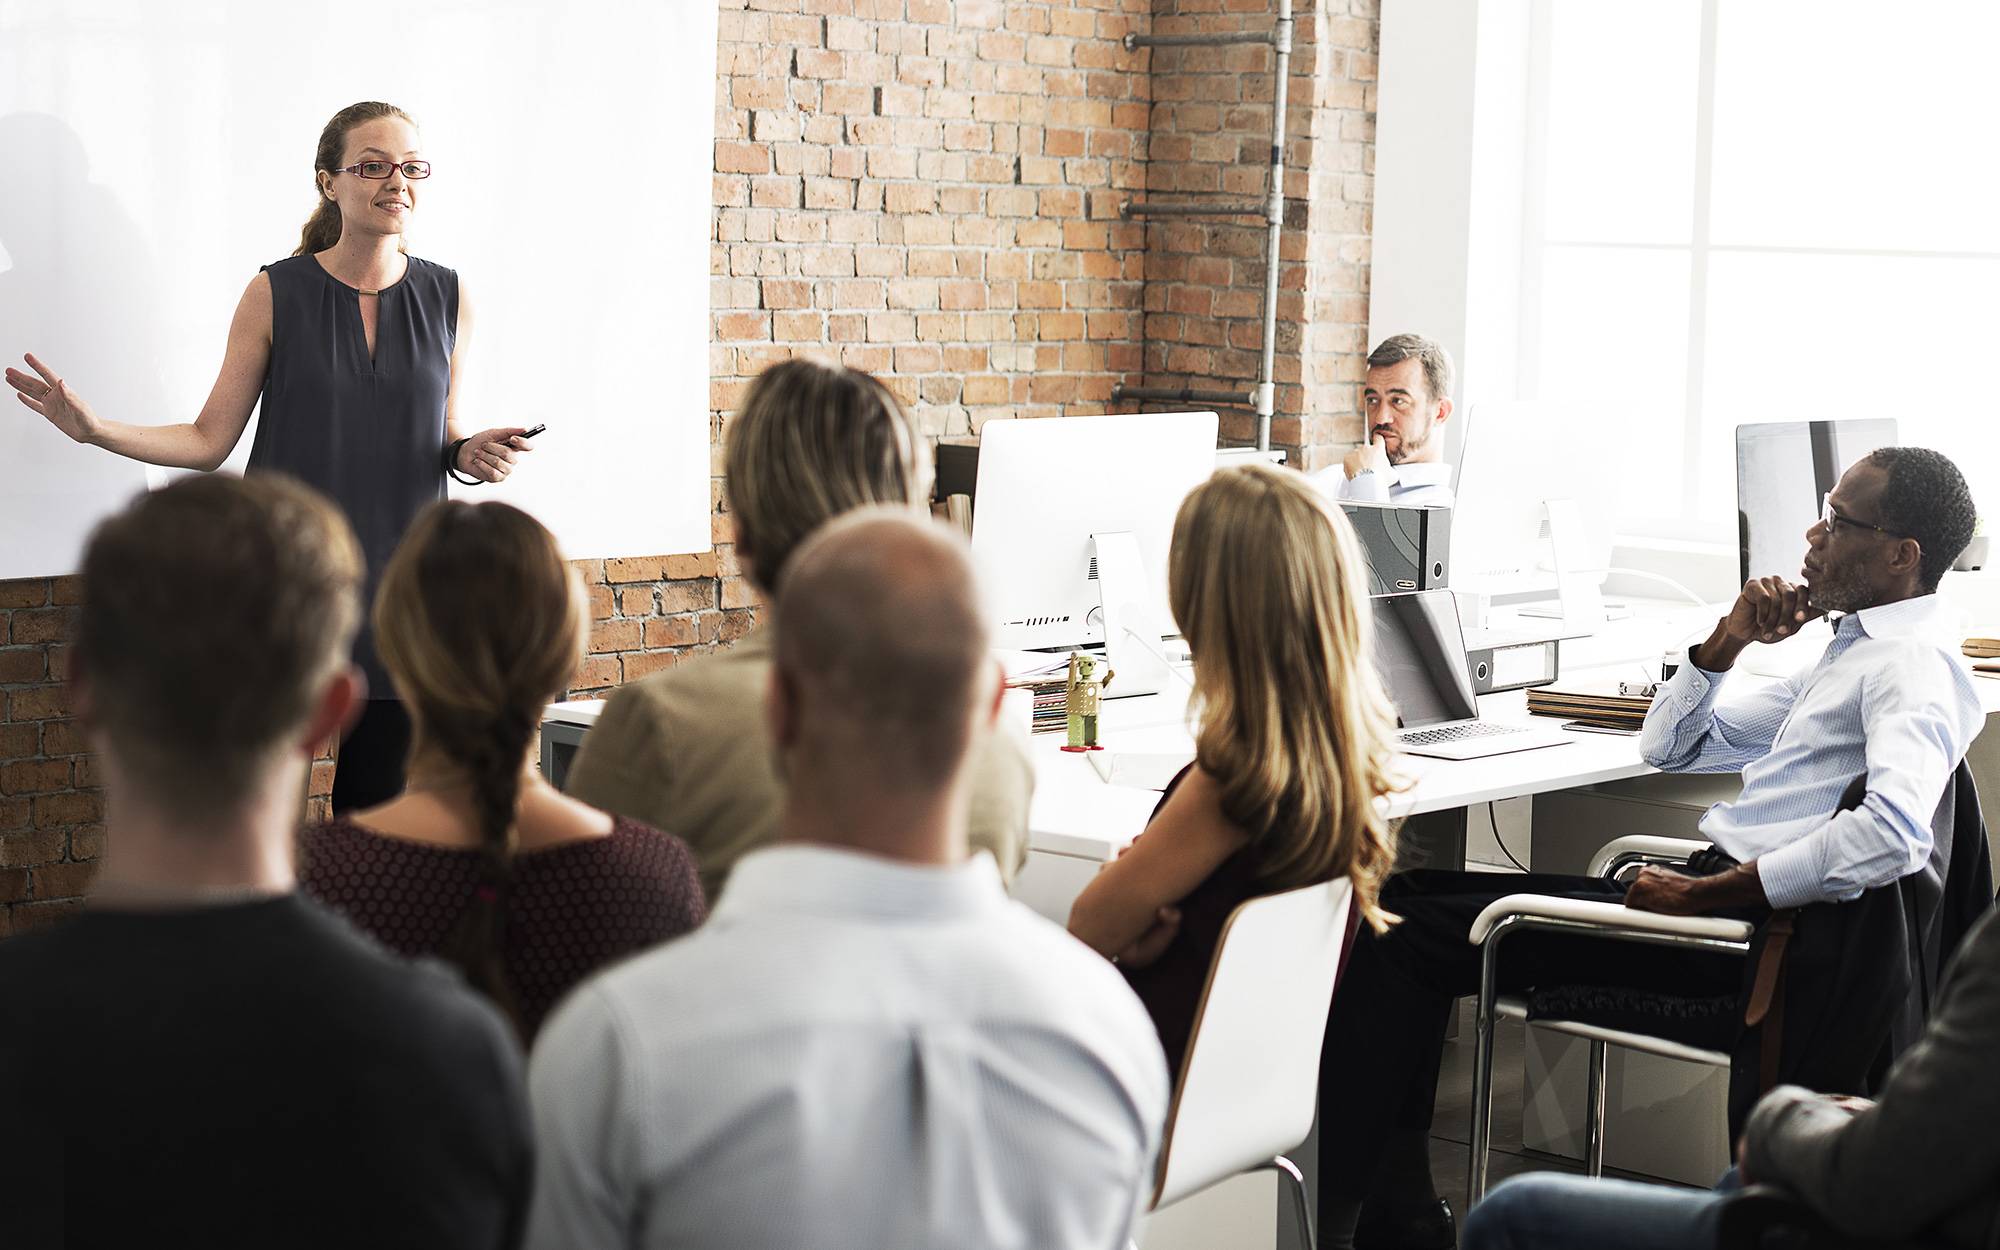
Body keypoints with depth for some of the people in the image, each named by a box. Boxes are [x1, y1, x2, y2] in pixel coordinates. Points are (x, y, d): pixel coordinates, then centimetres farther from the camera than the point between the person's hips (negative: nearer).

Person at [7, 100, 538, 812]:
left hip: (399, 581, 2)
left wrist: (469, 453, -6)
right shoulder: (275, 294, -2)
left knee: (382, 805, 5)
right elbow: (210, 440, 0)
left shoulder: (448, 299, 5)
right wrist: (96, 429, -12)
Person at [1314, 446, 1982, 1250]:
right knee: (1411, 898, 6)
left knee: (1407, 937, -12)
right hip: (1715, 900, 10)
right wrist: (1731, 640, 9)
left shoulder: (1912, 666, -11)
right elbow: (1667, 746, 27)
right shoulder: (1853, 650, 21)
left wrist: (1704, 895, -26)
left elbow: (1894, 834, -32)